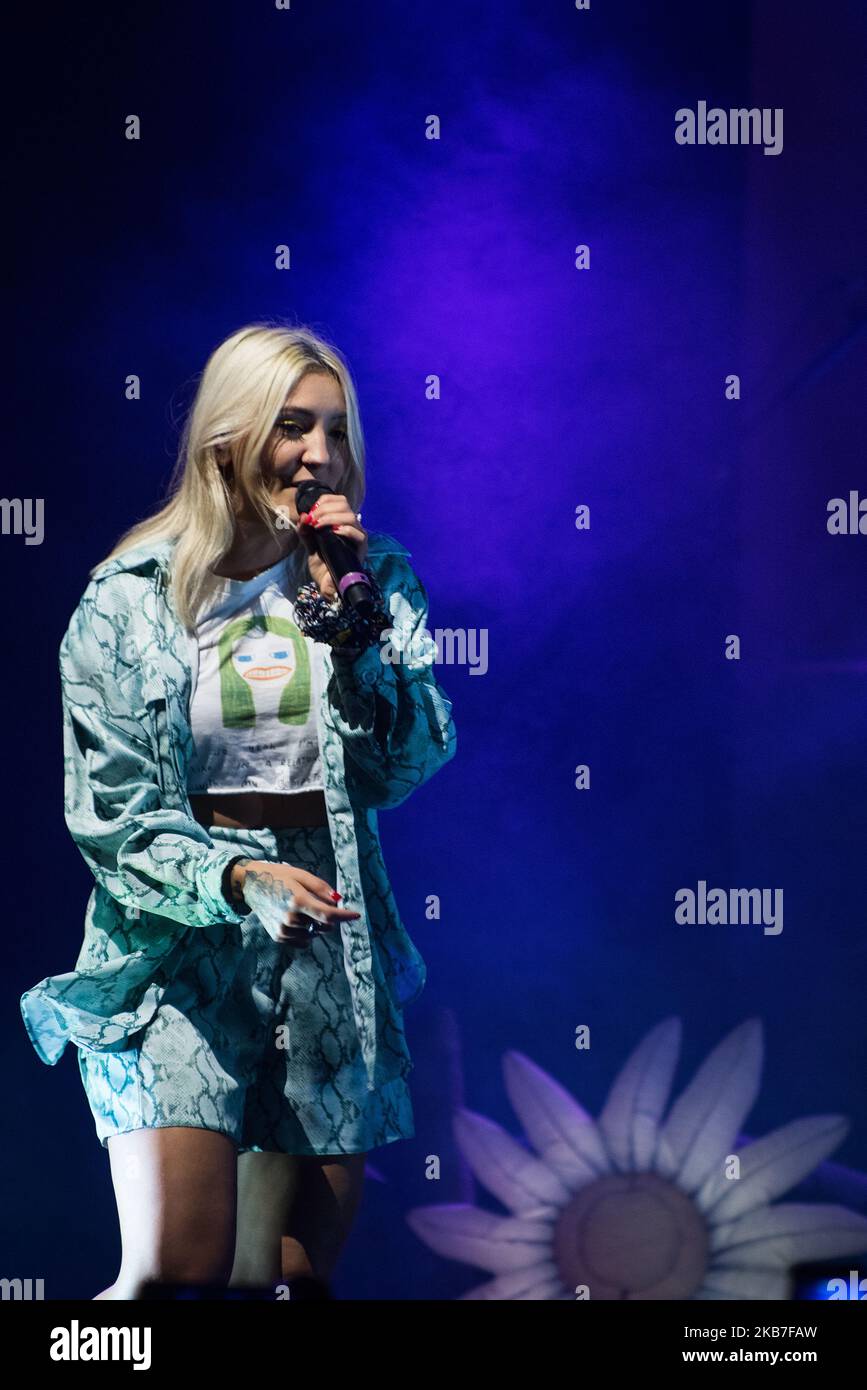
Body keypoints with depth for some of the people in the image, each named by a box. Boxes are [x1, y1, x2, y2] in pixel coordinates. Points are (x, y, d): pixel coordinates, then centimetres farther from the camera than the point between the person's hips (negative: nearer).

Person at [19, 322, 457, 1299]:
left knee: (298, 1272, 11)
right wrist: (238, 878, -23)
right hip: (179, 938, -3)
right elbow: (111, 812, -7)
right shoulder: (132, 596, -3)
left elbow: (410, 764, -4)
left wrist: (348, 618, -13)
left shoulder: (376, 576, 6)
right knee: (178, 1272, -15)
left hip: (334, 936, 3)